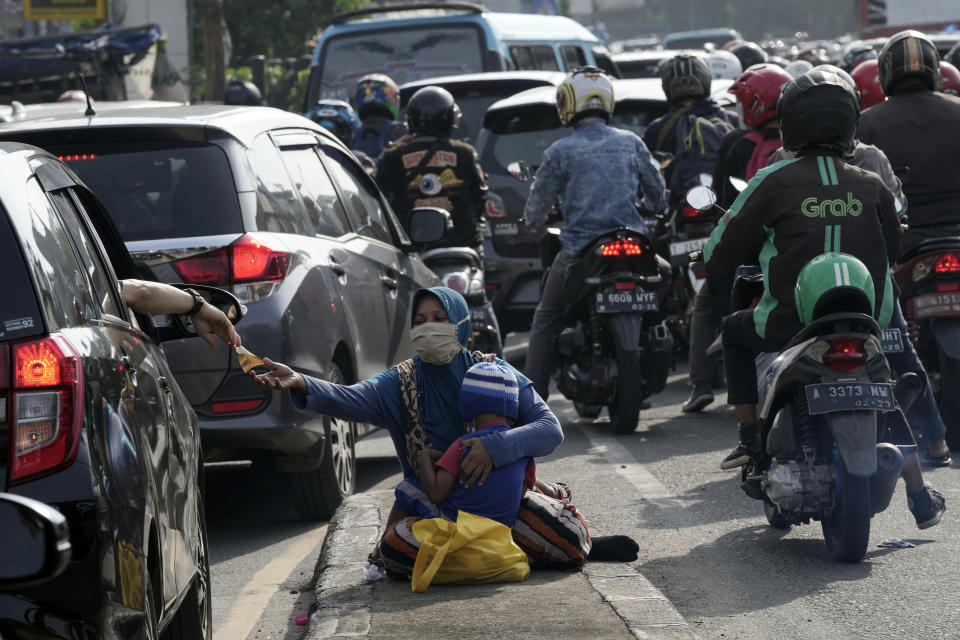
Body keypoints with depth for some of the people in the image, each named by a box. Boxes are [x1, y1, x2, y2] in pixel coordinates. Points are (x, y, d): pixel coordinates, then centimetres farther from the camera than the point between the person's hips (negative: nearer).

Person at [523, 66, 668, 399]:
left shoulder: (560, 152, -3)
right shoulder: (631, 143, 5)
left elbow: (535, 211, 2)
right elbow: (659, 199, 12)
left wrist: (533, 218, 26)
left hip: (578, 252, -2)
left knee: (545, 322, 13)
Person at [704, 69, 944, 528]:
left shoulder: (774, 182, -5)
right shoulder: (871, 185, 3)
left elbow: (719, 258, -1)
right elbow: (893, 249, 19)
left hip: (789, 326, -2)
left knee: (736, 331, 29)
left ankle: (750, 436, 21)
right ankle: (920, 497, 19)